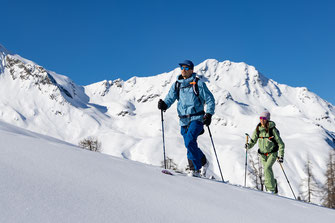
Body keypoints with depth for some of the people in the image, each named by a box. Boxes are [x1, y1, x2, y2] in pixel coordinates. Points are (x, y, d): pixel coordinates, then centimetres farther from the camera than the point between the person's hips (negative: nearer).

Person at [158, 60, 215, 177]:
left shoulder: (198, 84, -1)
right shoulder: (176, 85, 13)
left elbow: (210, 99, 1)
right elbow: (170, 98, 10)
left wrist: (209, 114, -11)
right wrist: (164, 104, -13)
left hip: (196, 118, -5)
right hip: (183, 120, 5)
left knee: (189, 142, -21)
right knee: (191, 146, 8)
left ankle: (195, 169, -8)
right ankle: (203, 162, 30)